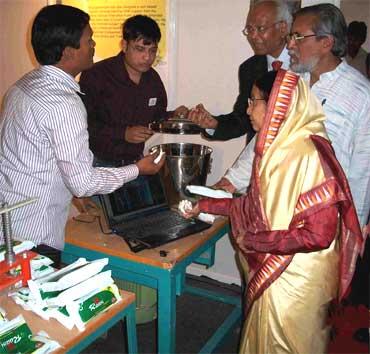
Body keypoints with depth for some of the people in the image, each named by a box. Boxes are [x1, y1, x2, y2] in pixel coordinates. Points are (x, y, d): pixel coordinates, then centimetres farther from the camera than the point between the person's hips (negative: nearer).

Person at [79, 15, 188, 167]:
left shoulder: (153, 78, 4)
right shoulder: (95, 75, -15)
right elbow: (81, 123, -19)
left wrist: (173, 116, -5)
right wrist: (123, 133, -25)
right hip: (99, 164, -5)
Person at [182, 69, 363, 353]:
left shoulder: (308, 155, -27)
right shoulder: (278, 146, -1)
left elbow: (318, 235, -27)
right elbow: (257, 204, 9)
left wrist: (254, 241, -18)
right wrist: (207, 205, 13)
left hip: (296, 277, -7)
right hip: (271, 269, 7)